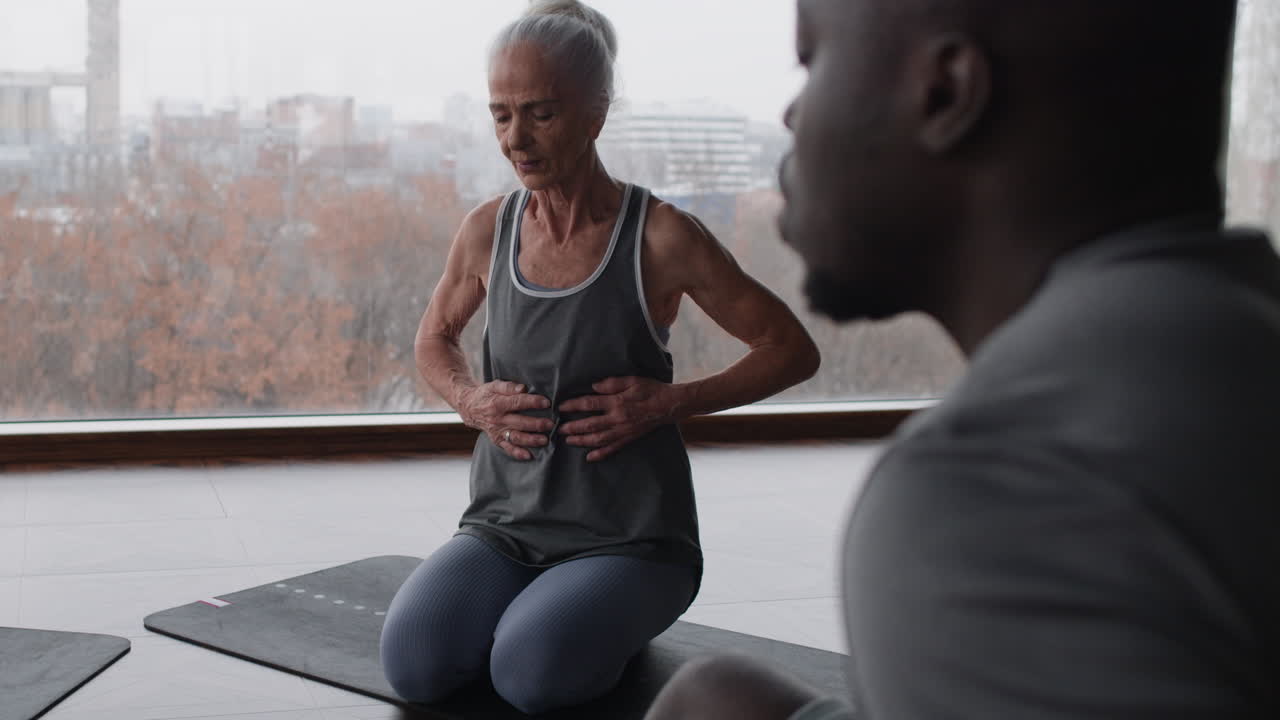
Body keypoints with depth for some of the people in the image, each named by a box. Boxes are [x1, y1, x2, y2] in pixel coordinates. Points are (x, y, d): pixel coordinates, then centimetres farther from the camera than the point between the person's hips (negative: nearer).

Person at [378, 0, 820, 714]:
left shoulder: (662, 239, -11)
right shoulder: (489, 231, 1)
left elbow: (794, 350, -3)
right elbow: (435, 339, 21)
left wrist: (666, 401, -14)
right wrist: (470, 399, -2)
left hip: (629, 539, -3)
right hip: (507, 523, 4)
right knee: (414, 662, -22)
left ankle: (615, 625, 5)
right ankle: (535, 607, 9)